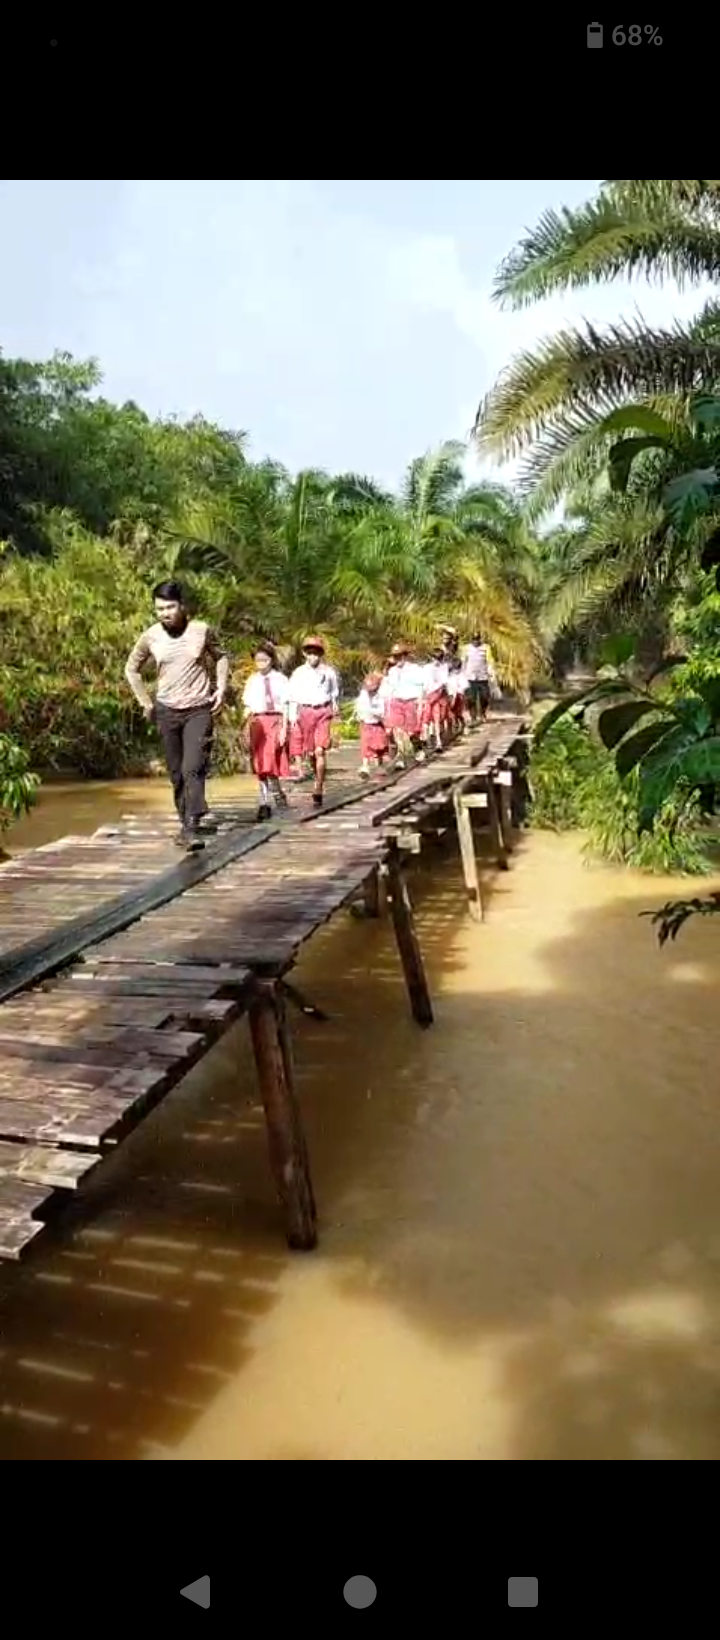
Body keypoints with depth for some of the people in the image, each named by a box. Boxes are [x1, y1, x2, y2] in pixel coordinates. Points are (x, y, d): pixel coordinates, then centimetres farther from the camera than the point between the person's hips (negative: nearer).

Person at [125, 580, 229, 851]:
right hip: (167, 711, 2)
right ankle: (185, 822, 22)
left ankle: (191, 827, -17)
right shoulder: (151, 637, -3)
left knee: (193, 768, -16)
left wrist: (221, 689, 2)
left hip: (199, 710, -2)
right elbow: (132, 668, 14)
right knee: (176, 773, 8)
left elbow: (220, 657, 13)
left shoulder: (201, 630, -6)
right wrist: (146, 703, 8)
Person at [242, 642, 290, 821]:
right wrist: (247, 730, 9)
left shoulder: (280, 679, 2)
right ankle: (264, 803, 8)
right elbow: (248, 708, 13)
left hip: (275, 721, -3)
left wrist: (284, 729, -5)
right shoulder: (252, 680, 11)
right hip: (257, 723, 3)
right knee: (260, 765, 2)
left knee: (270, 762, -11)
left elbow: (285, 707, 1)